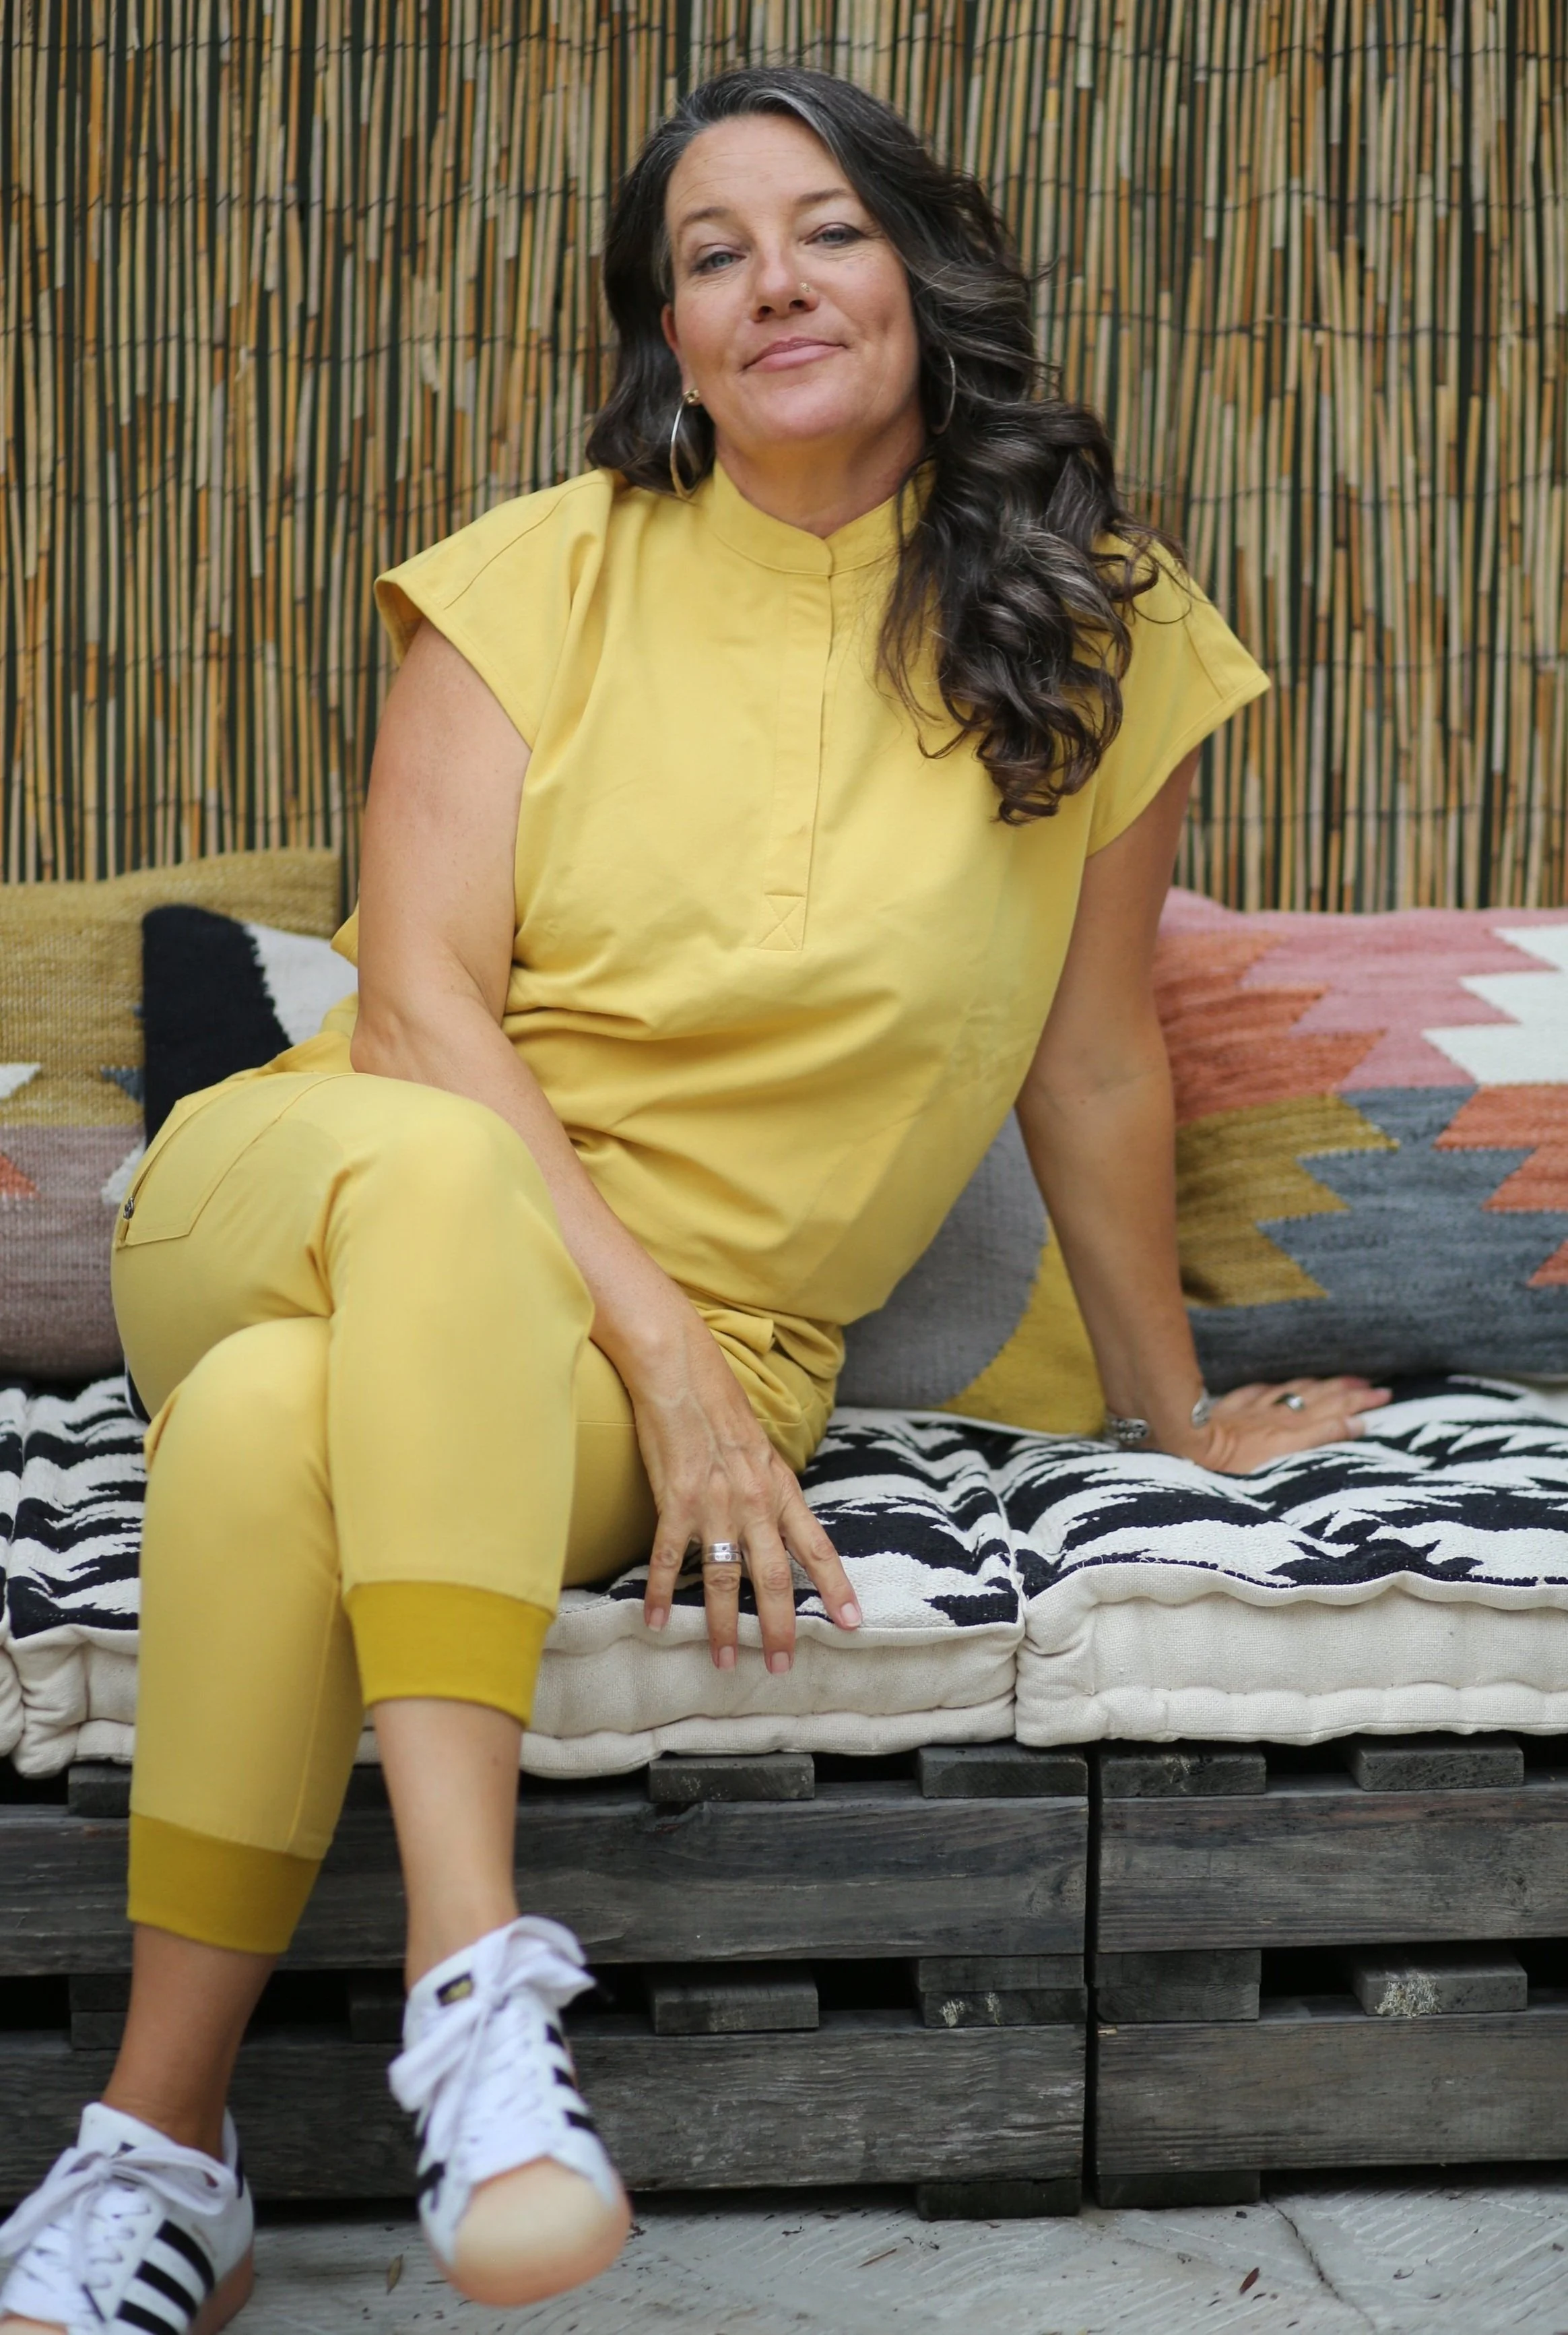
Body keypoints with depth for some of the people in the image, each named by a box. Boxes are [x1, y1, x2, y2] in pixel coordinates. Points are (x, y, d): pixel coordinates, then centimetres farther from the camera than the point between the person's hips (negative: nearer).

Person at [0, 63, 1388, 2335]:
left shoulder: (1088, 629, 4)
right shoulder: (542, 575, 2)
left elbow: (1097, 1060, 12)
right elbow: (418, 1003, -7)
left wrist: (1178, 1414, 20)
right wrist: (657, 1331, -18)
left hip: (672, 1354, 0)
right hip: (292, 1206, 1)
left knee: (279, 1417, -35)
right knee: (437, 1164, -38)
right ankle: (475, 1963, -42)